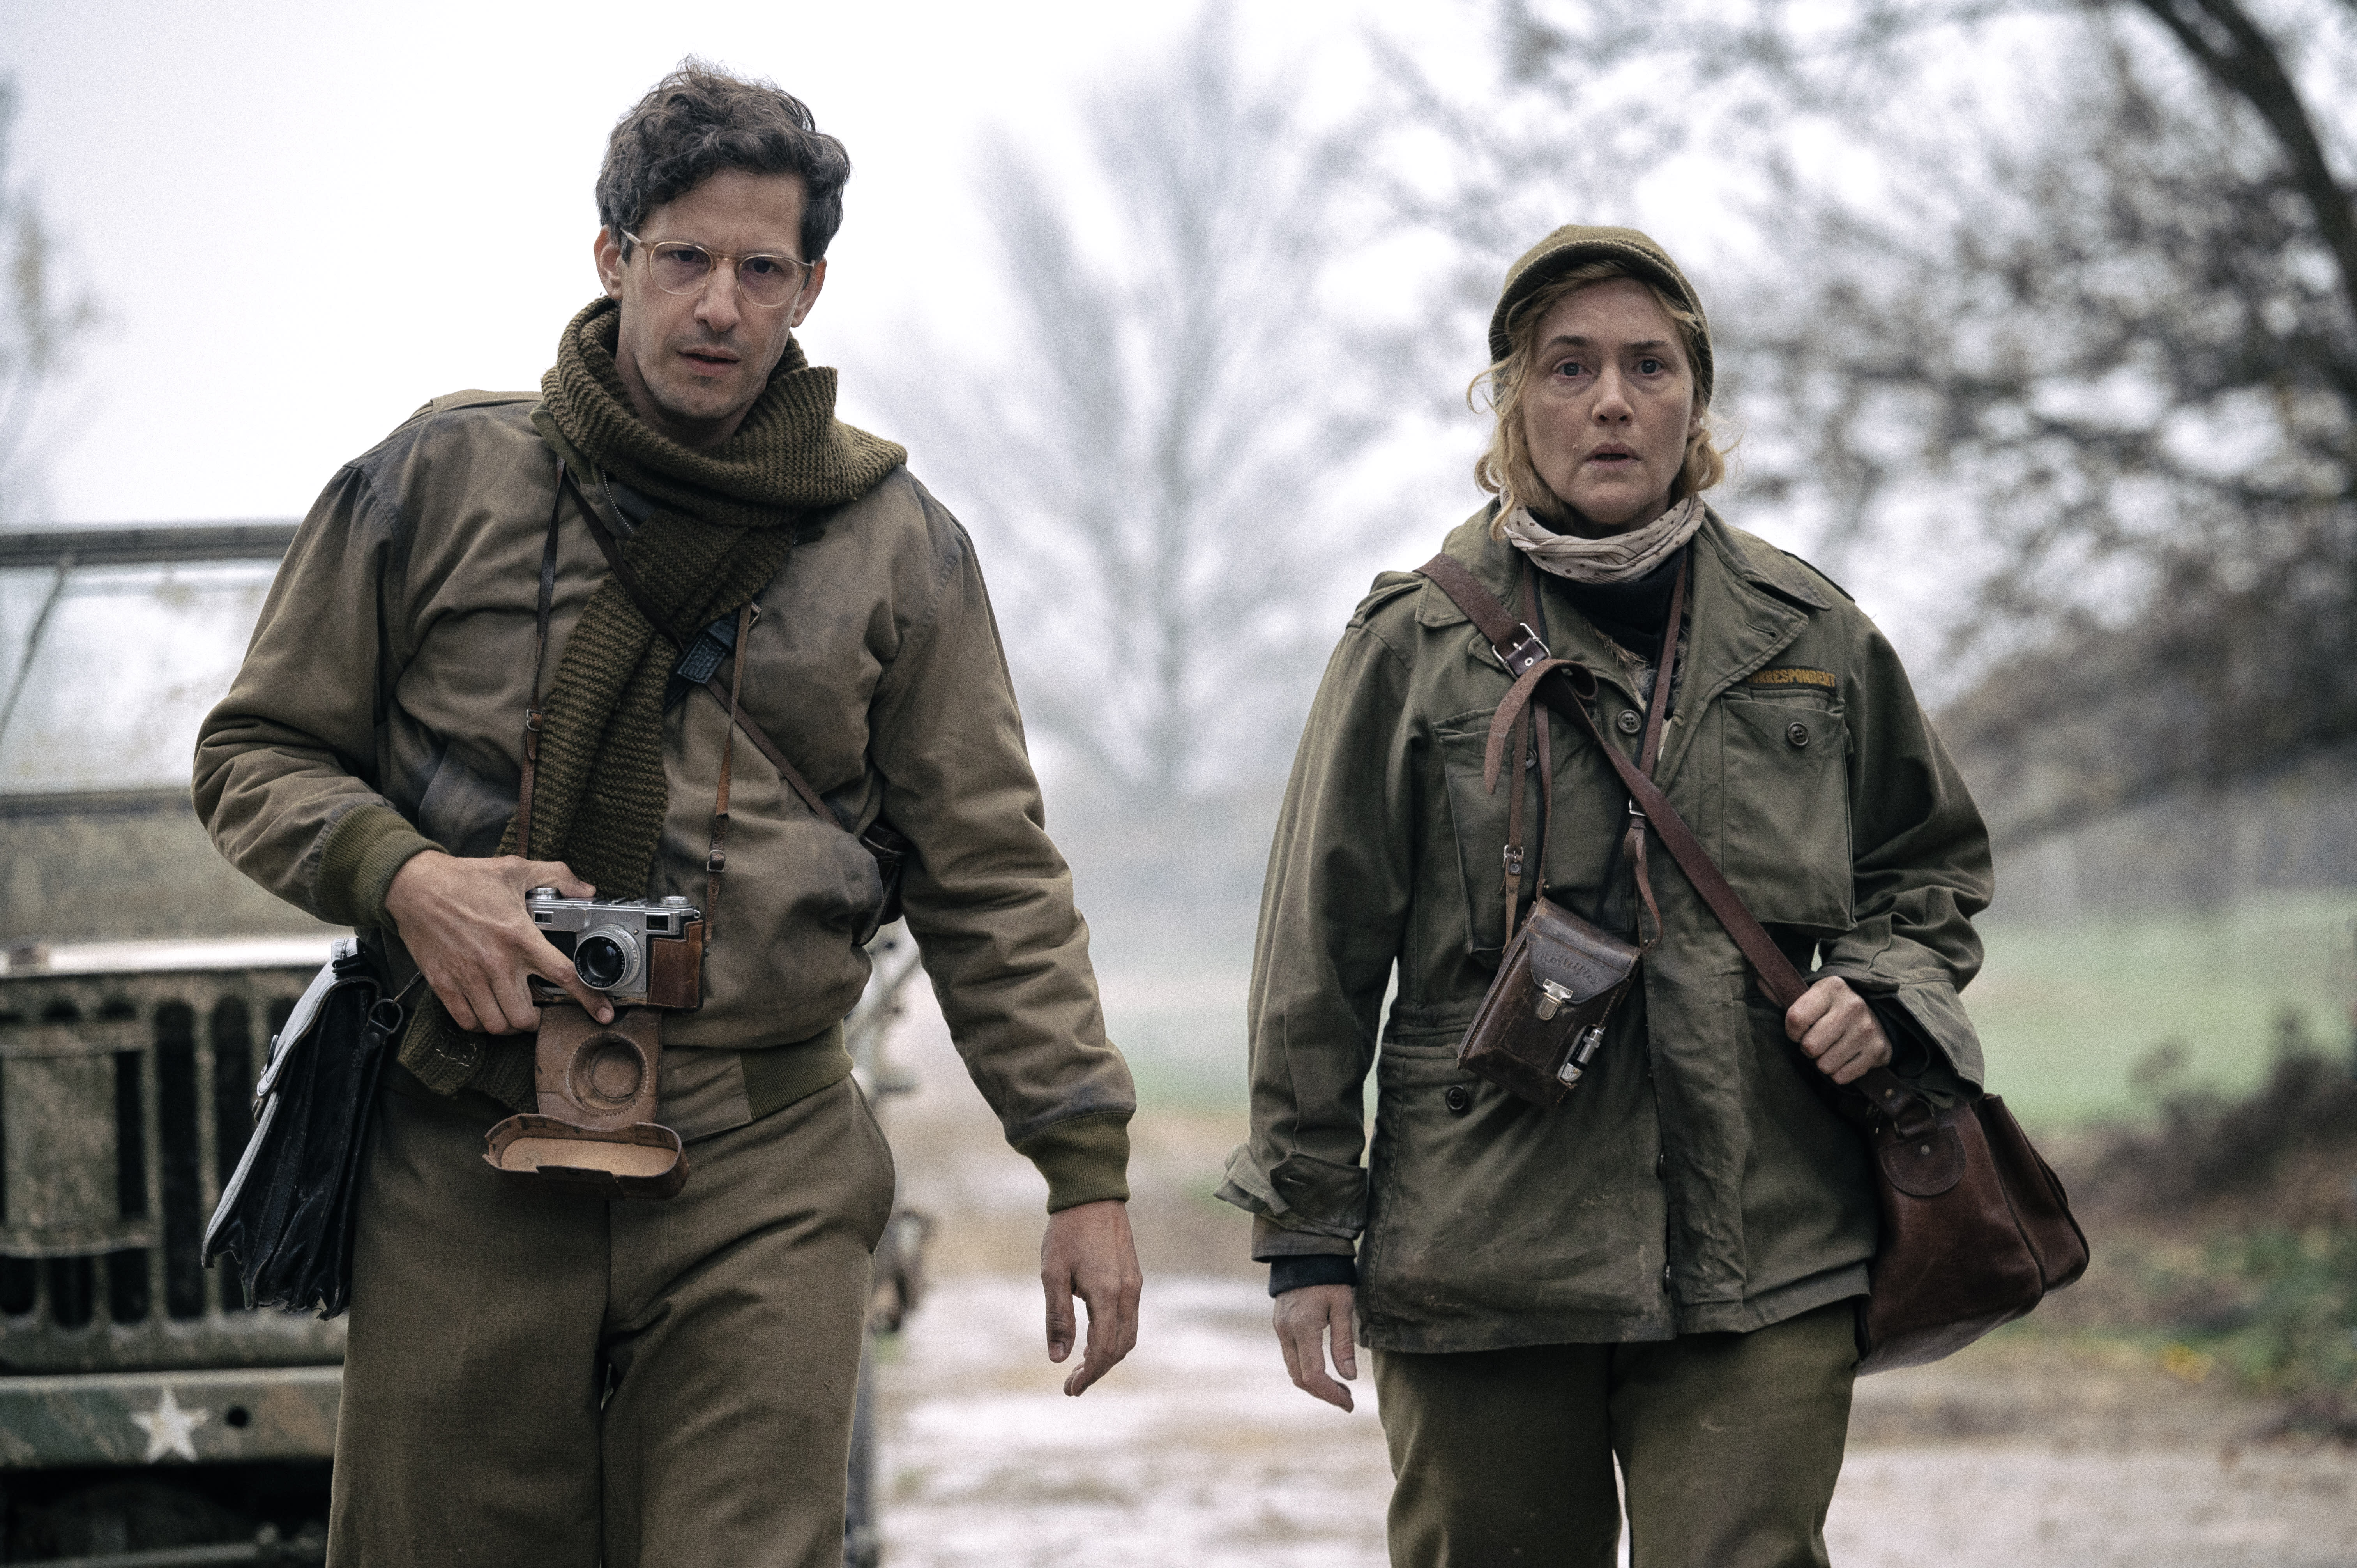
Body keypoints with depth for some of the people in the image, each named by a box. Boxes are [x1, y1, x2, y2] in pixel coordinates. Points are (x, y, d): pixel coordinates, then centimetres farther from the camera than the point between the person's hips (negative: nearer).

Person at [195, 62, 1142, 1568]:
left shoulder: (894, 542, 9)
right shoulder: (440, 480, 5)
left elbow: (991, 879, 10)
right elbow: (259, 755, 11)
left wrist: (1087, 1167, 4)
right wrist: (402, 878, -10)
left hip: (764, 1175, 0)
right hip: (465, 1159, 0)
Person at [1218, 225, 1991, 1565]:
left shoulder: (1810, 635, 10)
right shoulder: (1416, 644, 3)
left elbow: (1934, 861, 24)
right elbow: (1321, 952, 5)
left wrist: (1884, 988, 1)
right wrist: (1308, 1230, 3)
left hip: (1766, 1257, 1)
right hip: (1479, 1252, -1)